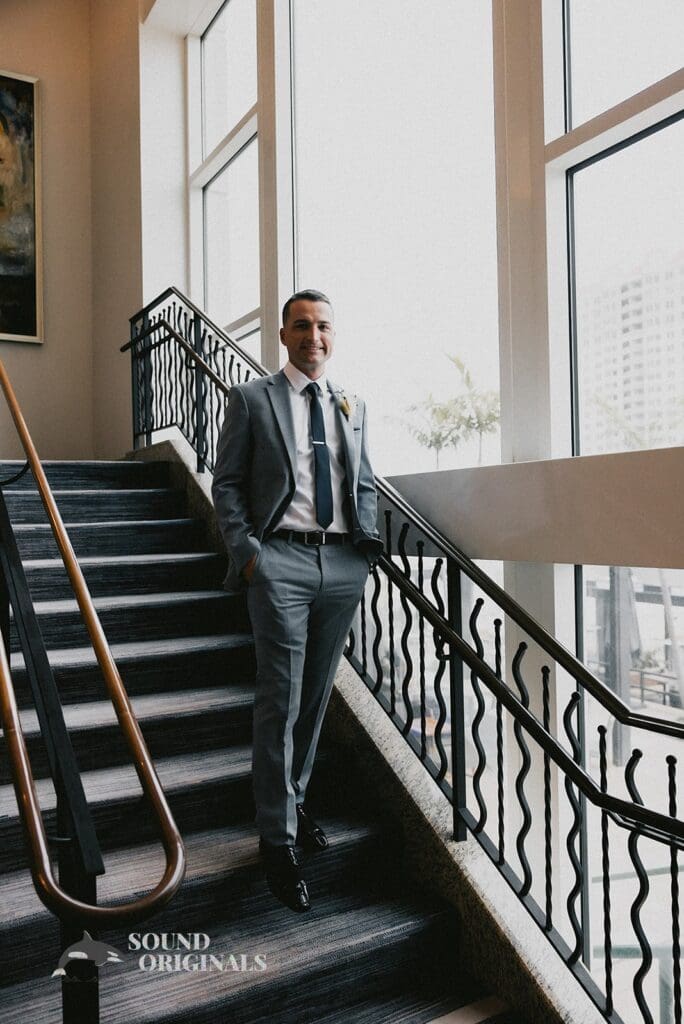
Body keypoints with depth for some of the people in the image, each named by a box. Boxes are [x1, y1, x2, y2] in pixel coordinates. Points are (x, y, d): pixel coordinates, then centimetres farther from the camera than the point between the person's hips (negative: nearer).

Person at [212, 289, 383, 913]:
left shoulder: (352, 406, 17)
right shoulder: (252, 398, 5)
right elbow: (227, 483, 2)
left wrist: (368, 538, 4)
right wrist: (246, 551, -9)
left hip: (344, 565, 5)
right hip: (282, 561, -4)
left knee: (317, 696, 14)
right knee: (280, 701, -3)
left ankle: (294, 799, 33)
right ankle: (278, 838, 8)